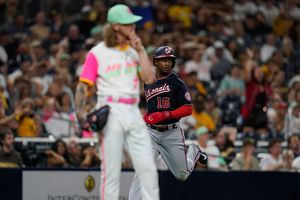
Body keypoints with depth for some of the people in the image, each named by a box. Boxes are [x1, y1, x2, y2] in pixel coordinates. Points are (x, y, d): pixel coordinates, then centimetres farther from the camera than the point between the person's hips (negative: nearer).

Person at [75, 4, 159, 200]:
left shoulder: (135, 49, 14)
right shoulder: (97, 53, -1)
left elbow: (149, 78, 4)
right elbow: (82, 87, -4)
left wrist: (140, 50, -1)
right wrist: (81, 114, -18)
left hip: (134, 111, 5)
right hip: (110, 112, -5)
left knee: (148, 167, 1)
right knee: (111, 170, -4)